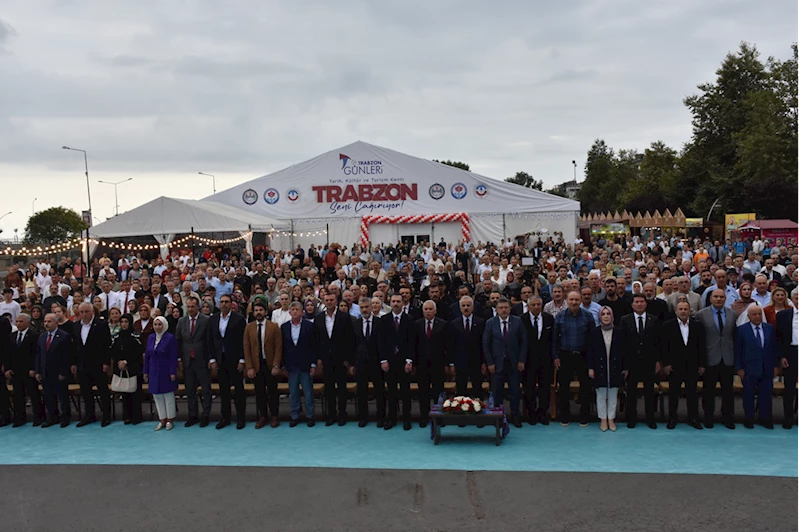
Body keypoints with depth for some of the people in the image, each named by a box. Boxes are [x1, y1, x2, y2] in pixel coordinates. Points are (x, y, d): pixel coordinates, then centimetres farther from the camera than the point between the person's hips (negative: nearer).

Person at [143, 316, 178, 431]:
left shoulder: (170, 338, -9)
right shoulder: (151, 338, 7)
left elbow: (173, 357, -11)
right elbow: (147, 355, 11)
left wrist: (173, 373, -15)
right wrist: (146, 372, 9)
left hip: (166, 372, -5)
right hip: (154, 372, 5)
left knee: (168, 395, 3)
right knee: (157, 396, 7)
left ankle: (169, 420, 13)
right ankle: (162, 420, 15)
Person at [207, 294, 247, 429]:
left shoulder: (239, 319, -7)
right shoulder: (213, 320, 7)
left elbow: (243, 341, -8)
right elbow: (210, 341, 9)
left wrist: (242, 360, -11)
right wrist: (212, 359, 2)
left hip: (235, 360, -4)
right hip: (220, 360, 4)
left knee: (239, 389, 5)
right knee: (223, 390, 9)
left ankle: (240, 417, 14)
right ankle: (225, 417, 19)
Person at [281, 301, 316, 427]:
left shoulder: (309, 326, -3)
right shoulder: (284, 327, 5)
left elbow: (313, 346, -3)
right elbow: (282, 347, 7)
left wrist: (313, 364, -6)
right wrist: (283, 365, 4)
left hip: (305, 365, -2)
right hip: (291, 365, 3)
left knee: (308, 392, 4)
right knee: (293, 392, 9)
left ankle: (310, 416, 15)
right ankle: (295, 416, 19)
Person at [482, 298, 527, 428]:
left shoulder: (517, 321, 1)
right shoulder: (490, 323, -1)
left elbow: (523, 341, 2)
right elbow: (486, 344, 0)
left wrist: (521, 360, -4)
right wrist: (490, 363, -5)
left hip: (514, 363, 1)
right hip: (497, 363, -1)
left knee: (515, 391, 6)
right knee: (497, 392, 4)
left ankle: (515, 416, 18)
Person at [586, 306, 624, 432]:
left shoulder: (619, 331, -1)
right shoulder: (594, 332, -3)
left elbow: (623, 350, 2)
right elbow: (589, 351, -1)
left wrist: (624, 368, 1)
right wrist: (590, 368, -5)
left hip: (615, 368, 1)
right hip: (600, 368, -1)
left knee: (613, 395, 9)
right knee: (601, 395, 7)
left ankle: (611, 419, 21)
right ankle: (603, 419, 19)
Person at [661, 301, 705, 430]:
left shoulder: (697, 326, 4)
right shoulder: (668, 326, -2)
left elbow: (701, 346, 5)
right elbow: (664, 346, -3)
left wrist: (702, 364, 2)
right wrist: (666, 363, -8)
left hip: (692, 365, 2)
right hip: (674, 365, -1)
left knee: (692, 393, 8)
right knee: (673, 393, 7)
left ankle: (693, 418, 19)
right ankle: (672, 418, 17)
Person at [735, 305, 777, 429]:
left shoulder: (770, 328, 6)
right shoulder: (742, 329, -4)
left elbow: (774, 348, 9)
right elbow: (738, 350, -4)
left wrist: (775, 365, 4)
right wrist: (739, 368, -7)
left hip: (767, 369, 3)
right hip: (749, 369, -3)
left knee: (766, 395, 8)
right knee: (749, 395, 6)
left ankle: (764, 418, 21)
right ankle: (748, 419, 18)